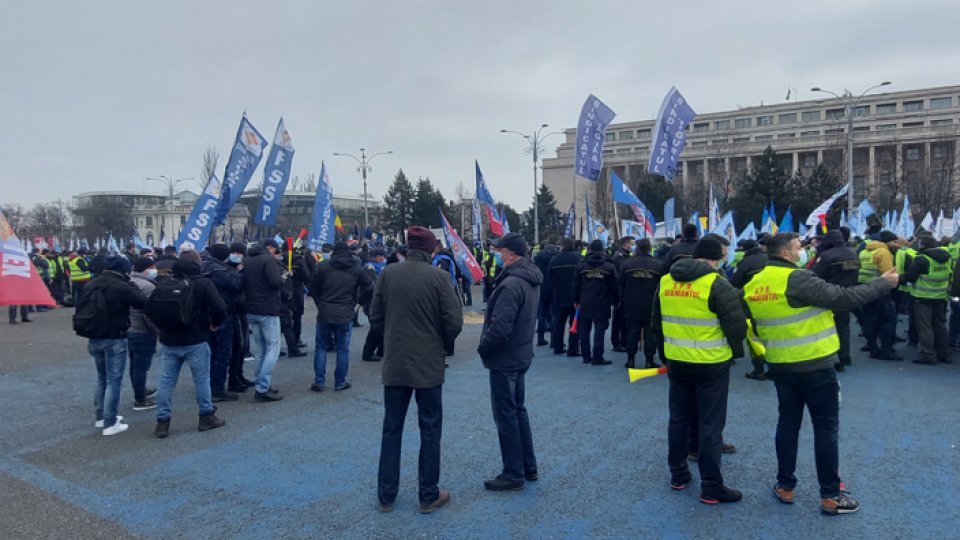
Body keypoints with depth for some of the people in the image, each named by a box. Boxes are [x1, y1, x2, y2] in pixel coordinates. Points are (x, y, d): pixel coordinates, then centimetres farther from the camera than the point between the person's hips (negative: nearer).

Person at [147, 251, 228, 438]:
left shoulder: (163, 283, 5)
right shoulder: (203, 283, -10)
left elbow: (149, 309, 9)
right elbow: (219, 308, -18)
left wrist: (163, 326, 18)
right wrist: (215, 324, 0)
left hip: (169, 341, 4)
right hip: (195, 341, -4)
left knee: (167, 380, 10)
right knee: (202, 379, 8)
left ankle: (162, 421, 13)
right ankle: (206, 417, 17)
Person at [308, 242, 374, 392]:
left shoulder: (323, 266, 0)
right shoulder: (356, 269, 2)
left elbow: (313, 288, 3)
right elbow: (369, 288, 0)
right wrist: (358, 301, 14)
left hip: (324, 314, 0)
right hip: (345, 315, 0)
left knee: (321, 347, 11)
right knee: (342, 349, 8)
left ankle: (319, 382, 11)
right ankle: (340, 382, 12)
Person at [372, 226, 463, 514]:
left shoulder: (388, 273, -4)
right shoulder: (438, 276, -12)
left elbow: (375, 317, 1)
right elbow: (454, 321, -12)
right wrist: (443, 344, 8)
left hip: (394, 364, 3)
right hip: (428, 365, -3)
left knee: (391, 429, 14)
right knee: (430, 431, 10)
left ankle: (386, 495, 21)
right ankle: (429, 495, 18)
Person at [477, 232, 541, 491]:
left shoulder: (511, 284, -25)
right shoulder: (531, 280, 7)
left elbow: (500, 327, -28)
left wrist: (482, 348, -11)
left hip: (504, 358, -10)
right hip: (521, 354, 10)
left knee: (506, 416, 2)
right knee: (518, 411, 19)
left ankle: (514, 474, 13)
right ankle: (528, 466, 29)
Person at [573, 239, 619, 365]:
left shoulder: (582, 264, 3)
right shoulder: (609, 266, -3)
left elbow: (576, 284, 5)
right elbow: (614, 286, -2)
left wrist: (576, 300, 13)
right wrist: (615, 301, 7)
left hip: (585, 303, 2)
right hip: (602, 304, -2)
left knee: (584, 329, 10)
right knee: (600, 329, 0)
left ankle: (586, 356, 14)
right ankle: (597, 357, -2)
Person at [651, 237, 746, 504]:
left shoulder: (665, 281, 4)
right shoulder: (717, 285, -15)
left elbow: (656, 323, 13)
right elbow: (737, 326, -14)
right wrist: (735, 352, 7)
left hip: (677, 362, 6)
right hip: (711, 365, -5)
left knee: (679, 419, 17)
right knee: (710, 425, 3)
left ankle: (678, 474, 28)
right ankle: (711, 487, 10)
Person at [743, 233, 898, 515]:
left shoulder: (753, 285, 1)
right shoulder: (798, 279, -20)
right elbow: (844, 298, -18)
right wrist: (883, 283, -7)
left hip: (780, 366, 6)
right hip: (815, 366, -6)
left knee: (788, 423, 16)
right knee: (826, 427, 6)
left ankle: (785, 486, 23)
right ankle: (830, 496, 14)